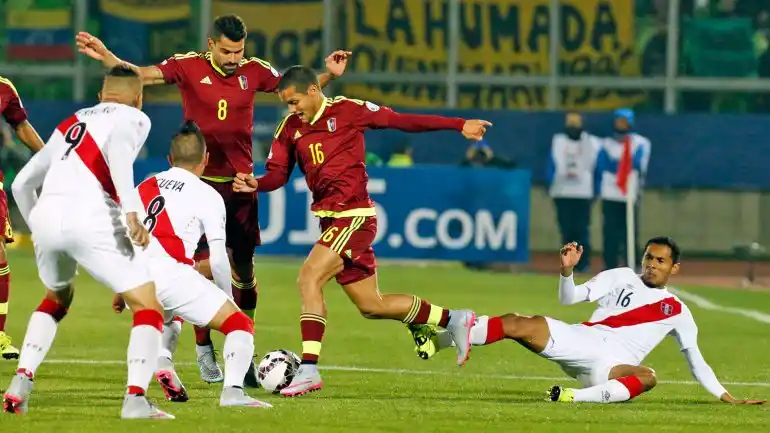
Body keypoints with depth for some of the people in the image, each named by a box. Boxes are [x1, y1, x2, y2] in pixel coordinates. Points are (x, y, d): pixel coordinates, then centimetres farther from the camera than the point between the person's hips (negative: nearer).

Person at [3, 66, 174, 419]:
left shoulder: (69, 124, 31)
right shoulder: (134, 118, 14)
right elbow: (117, 145, -11)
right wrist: (132, 212, -19)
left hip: (45, 217, 6)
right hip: (90, 217, -6)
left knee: (57, 299, 33)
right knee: (148, 308, 4)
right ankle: (136, 397, -14)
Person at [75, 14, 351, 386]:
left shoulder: (254, 71, 2)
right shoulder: (189, 66, -6)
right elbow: (141, 75, -8)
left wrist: (328, 75, -7)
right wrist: (106, 57, -21)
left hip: (240, 183, 3)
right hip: (200, 183, -3)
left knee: (243, 270, 7)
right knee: (207, 265, -11)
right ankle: (203, 348, 6)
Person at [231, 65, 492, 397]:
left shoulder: (348, 111, -7)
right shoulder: (290, 128, 9)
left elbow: (402, 121, -2)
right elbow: (277, 174, 9)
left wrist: (459, 126, -1)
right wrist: (255, 184, -14)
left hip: (354, 216, -7)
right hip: (329, 219, 7)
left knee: (309, 278, -22)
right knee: (371, 305, 13)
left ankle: (309, 369, -22)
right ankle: (454, 321, 29)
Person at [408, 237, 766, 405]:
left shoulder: (676, 311, 17)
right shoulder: (621, 278, 18)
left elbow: (696, 361, 20)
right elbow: (568, 299, 13)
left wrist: (729, 398, 11)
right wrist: (567, 270, -8)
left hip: (613, 365, -1)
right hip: (580, 341, 1)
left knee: (647, 376, -38)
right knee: (517, 325, -23)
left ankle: (578, 396, -53)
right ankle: (437, 340, -32)